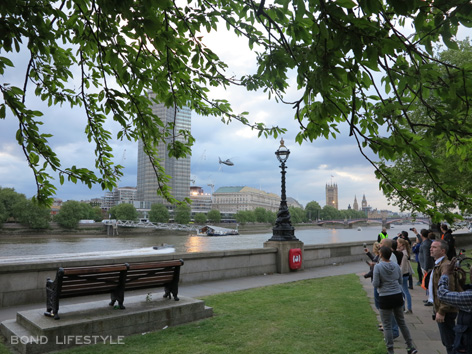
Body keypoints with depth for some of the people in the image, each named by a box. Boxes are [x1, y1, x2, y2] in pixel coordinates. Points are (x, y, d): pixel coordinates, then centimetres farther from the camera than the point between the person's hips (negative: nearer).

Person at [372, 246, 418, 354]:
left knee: (387, 325, 6)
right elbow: (400, 281, 11)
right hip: (398, 296, 5)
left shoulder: (378, 267, -14)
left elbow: (376, 284, -14)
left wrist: (373, 281, 7)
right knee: (402, 322, 20)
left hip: (385, 298, -5)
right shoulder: (396, 266, 2)